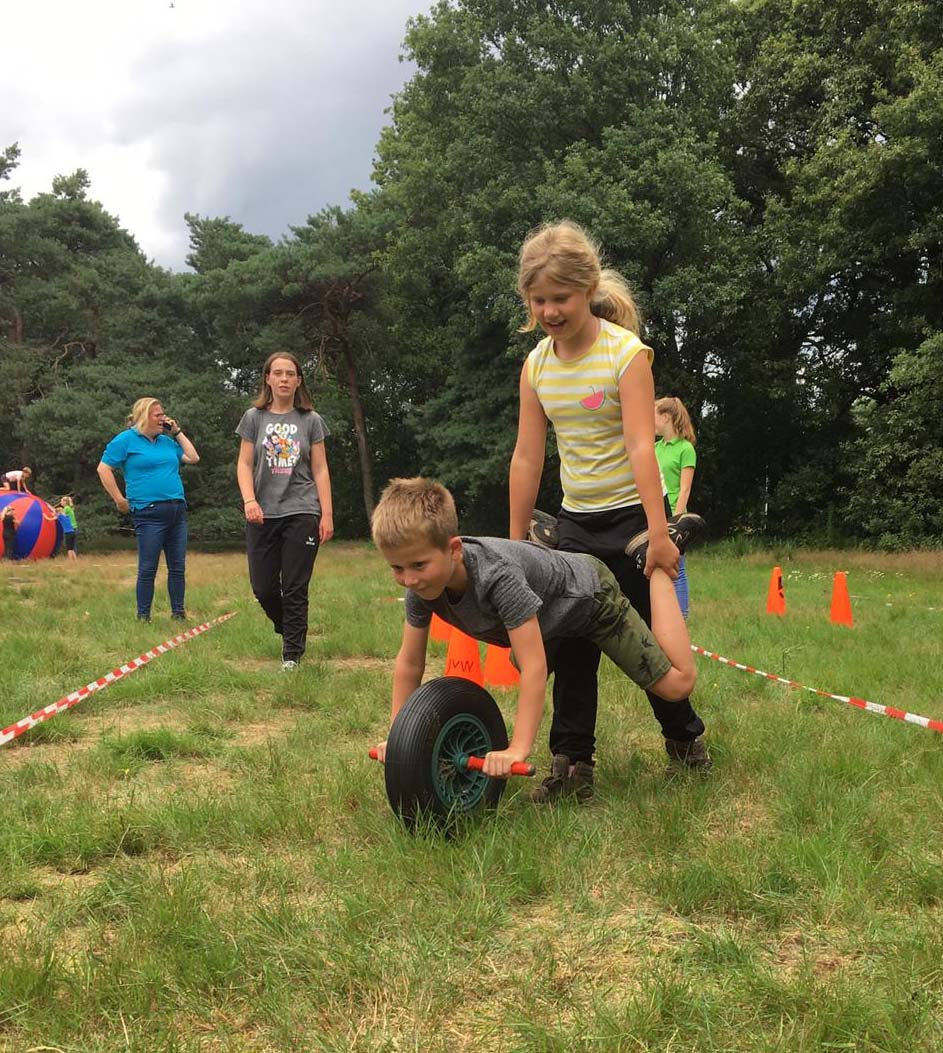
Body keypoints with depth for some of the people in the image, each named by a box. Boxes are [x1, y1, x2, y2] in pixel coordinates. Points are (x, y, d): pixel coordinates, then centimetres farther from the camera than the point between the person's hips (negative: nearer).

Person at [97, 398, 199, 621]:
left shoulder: (166, 441, 18)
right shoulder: (126, 439, 0)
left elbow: (193, 458, 18)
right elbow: (104, 469, -4)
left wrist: (177, 432, 14)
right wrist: (120, 500, -6)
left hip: (177, 511, 6)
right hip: (149, 513, -6)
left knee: (178, 567, 8)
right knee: (148, 568, -3)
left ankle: (179, 614, 15)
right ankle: (143, 617, 5)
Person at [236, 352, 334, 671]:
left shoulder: (311, 420, 6)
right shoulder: (254, 417, 7)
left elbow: (320, 470, 5)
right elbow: (244, 464, 5)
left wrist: (327, 514, -1)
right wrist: (249, 500, -12)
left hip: (302, 513, -1)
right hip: (263, 515, 1)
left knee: (295, 589, -2)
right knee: (263, 587, 2)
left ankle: (292, 654, 8)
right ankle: (289, 630, 29)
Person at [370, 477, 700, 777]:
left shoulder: (497, 576, -46)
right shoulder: (421, 584, -27)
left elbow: (534, 668, -44)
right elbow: (409, 664, -16)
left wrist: (518, 749, -47)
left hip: (588, 595, -7)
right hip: (548, 614, 7)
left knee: (677, 684, -2)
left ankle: (656, 565, 11)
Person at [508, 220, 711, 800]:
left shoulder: (626, 352, -14)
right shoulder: (537, 365, 1)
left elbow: (642, 448, -22)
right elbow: (527, 457, 3)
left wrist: (657, 531, -28)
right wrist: (516, 543, 4)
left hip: (633, 515, -5)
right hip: (575, 523, 5)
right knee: (572, 645, 3)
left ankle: (686, 737, 27)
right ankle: (572, 762, 11)